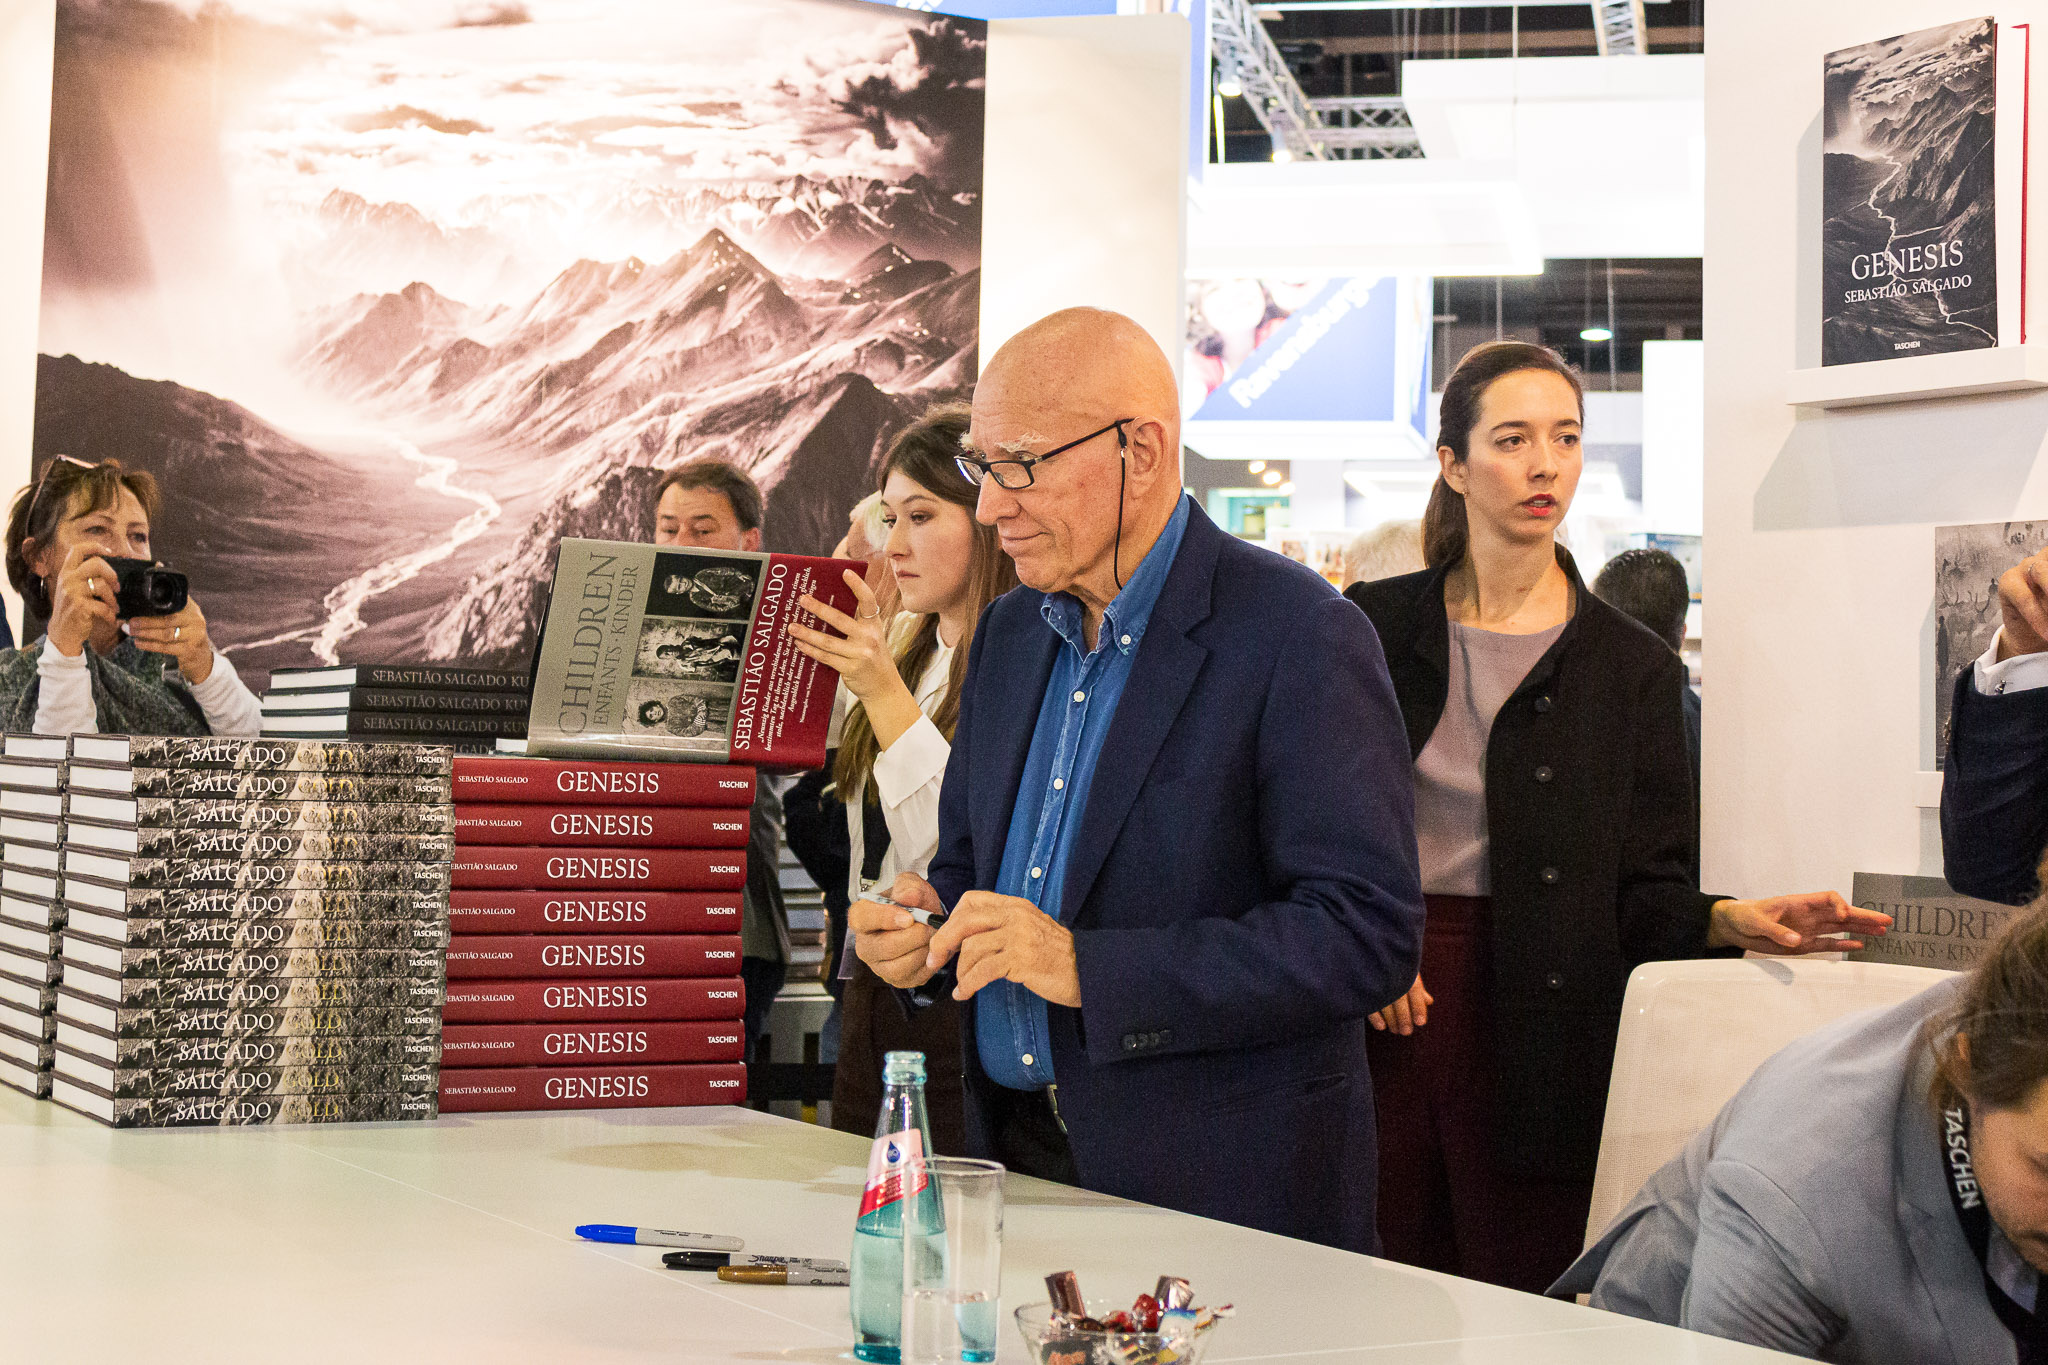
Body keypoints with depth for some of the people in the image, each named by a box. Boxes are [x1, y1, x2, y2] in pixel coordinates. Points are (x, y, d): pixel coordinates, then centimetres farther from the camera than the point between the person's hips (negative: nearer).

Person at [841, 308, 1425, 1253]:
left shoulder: (1299, 637, -12)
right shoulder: (1010, 632, 12)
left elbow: (1368, 935, -18)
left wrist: (1088, 968, -22)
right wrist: (922, 929, 0)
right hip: (1013, 1152, 6)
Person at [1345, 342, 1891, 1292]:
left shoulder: (1630, 666, 5)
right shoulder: (1372, 626, 7)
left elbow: (1645, 890, 3)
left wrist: (1730, 921, -17)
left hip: (1535, 1024, -1)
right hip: (1374, 1008, 1)